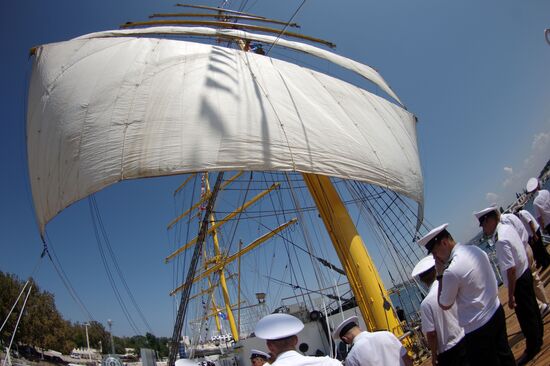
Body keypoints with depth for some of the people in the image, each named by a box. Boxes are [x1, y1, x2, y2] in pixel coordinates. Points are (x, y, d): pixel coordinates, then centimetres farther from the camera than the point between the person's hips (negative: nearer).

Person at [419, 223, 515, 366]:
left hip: (478, 328, -7)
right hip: (497, 312, 8)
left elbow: (445, 305, -12)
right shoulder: (476, 250, -5)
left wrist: (440, 275, -11)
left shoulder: (452, 271, -27)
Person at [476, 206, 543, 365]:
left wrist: (511, 296, -23)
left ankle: (532, 348, 30)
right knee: (531, 306, 28)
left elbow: (511, 270, -31)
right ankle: (538, 336, 50)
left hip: (518, 280, -9)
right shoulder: (508, 226, -5)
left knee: (525, 315, 10)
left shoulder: (501, 241, -32)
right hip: (526, 272, 10)